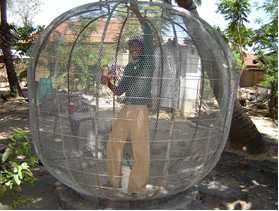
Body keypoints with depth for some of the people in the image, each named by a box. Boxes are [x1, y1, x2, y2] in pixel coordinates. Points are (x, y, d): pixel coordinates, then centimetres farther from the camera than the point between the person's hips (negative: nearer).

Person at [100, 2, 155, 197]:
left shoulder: (148, 62, 4)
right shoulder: (128, 68, 21)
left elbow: (149, 36, -8)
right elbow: (120, 90, 22)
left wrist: (137, 13, -7)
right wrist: (108, 83, 4)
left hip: (140, 111, -6)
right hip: (125, 110, 7)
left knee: (141, 150, -4)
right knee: (113, 143, 9)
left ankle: (138, 188, 10)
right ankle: (114, 181, 26)